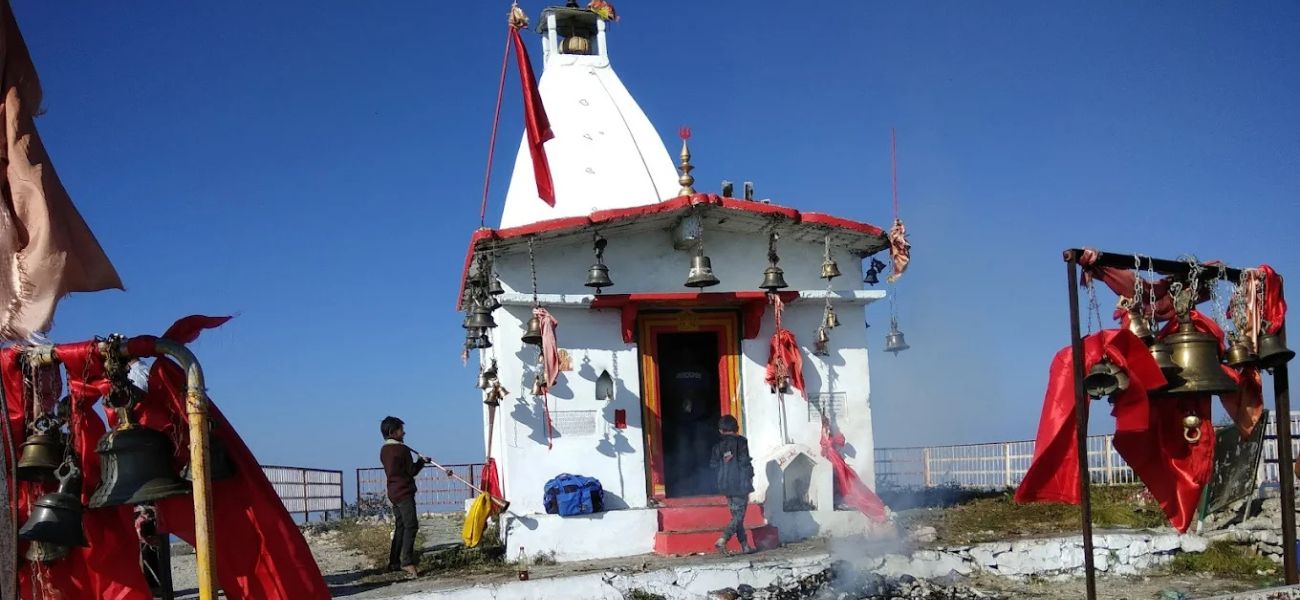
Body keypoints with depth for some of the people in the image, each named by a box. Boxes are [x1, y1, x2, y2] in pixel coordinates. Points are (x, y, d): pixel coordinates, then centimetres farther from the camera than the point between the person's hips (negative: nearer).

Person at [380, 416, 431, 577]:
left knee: (400, 526, 13)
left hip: (393, 492, 9)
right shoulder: (402, 449, -12)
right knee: (411, 525, -12)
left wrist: (419, 462, 15)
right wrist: (422, 461, 9)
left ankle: (394, 562, 14)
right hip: (404, 492, -9)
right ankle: (407, 562, -21)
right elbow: (412, 471, -9)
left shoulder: (384, 450, 13)